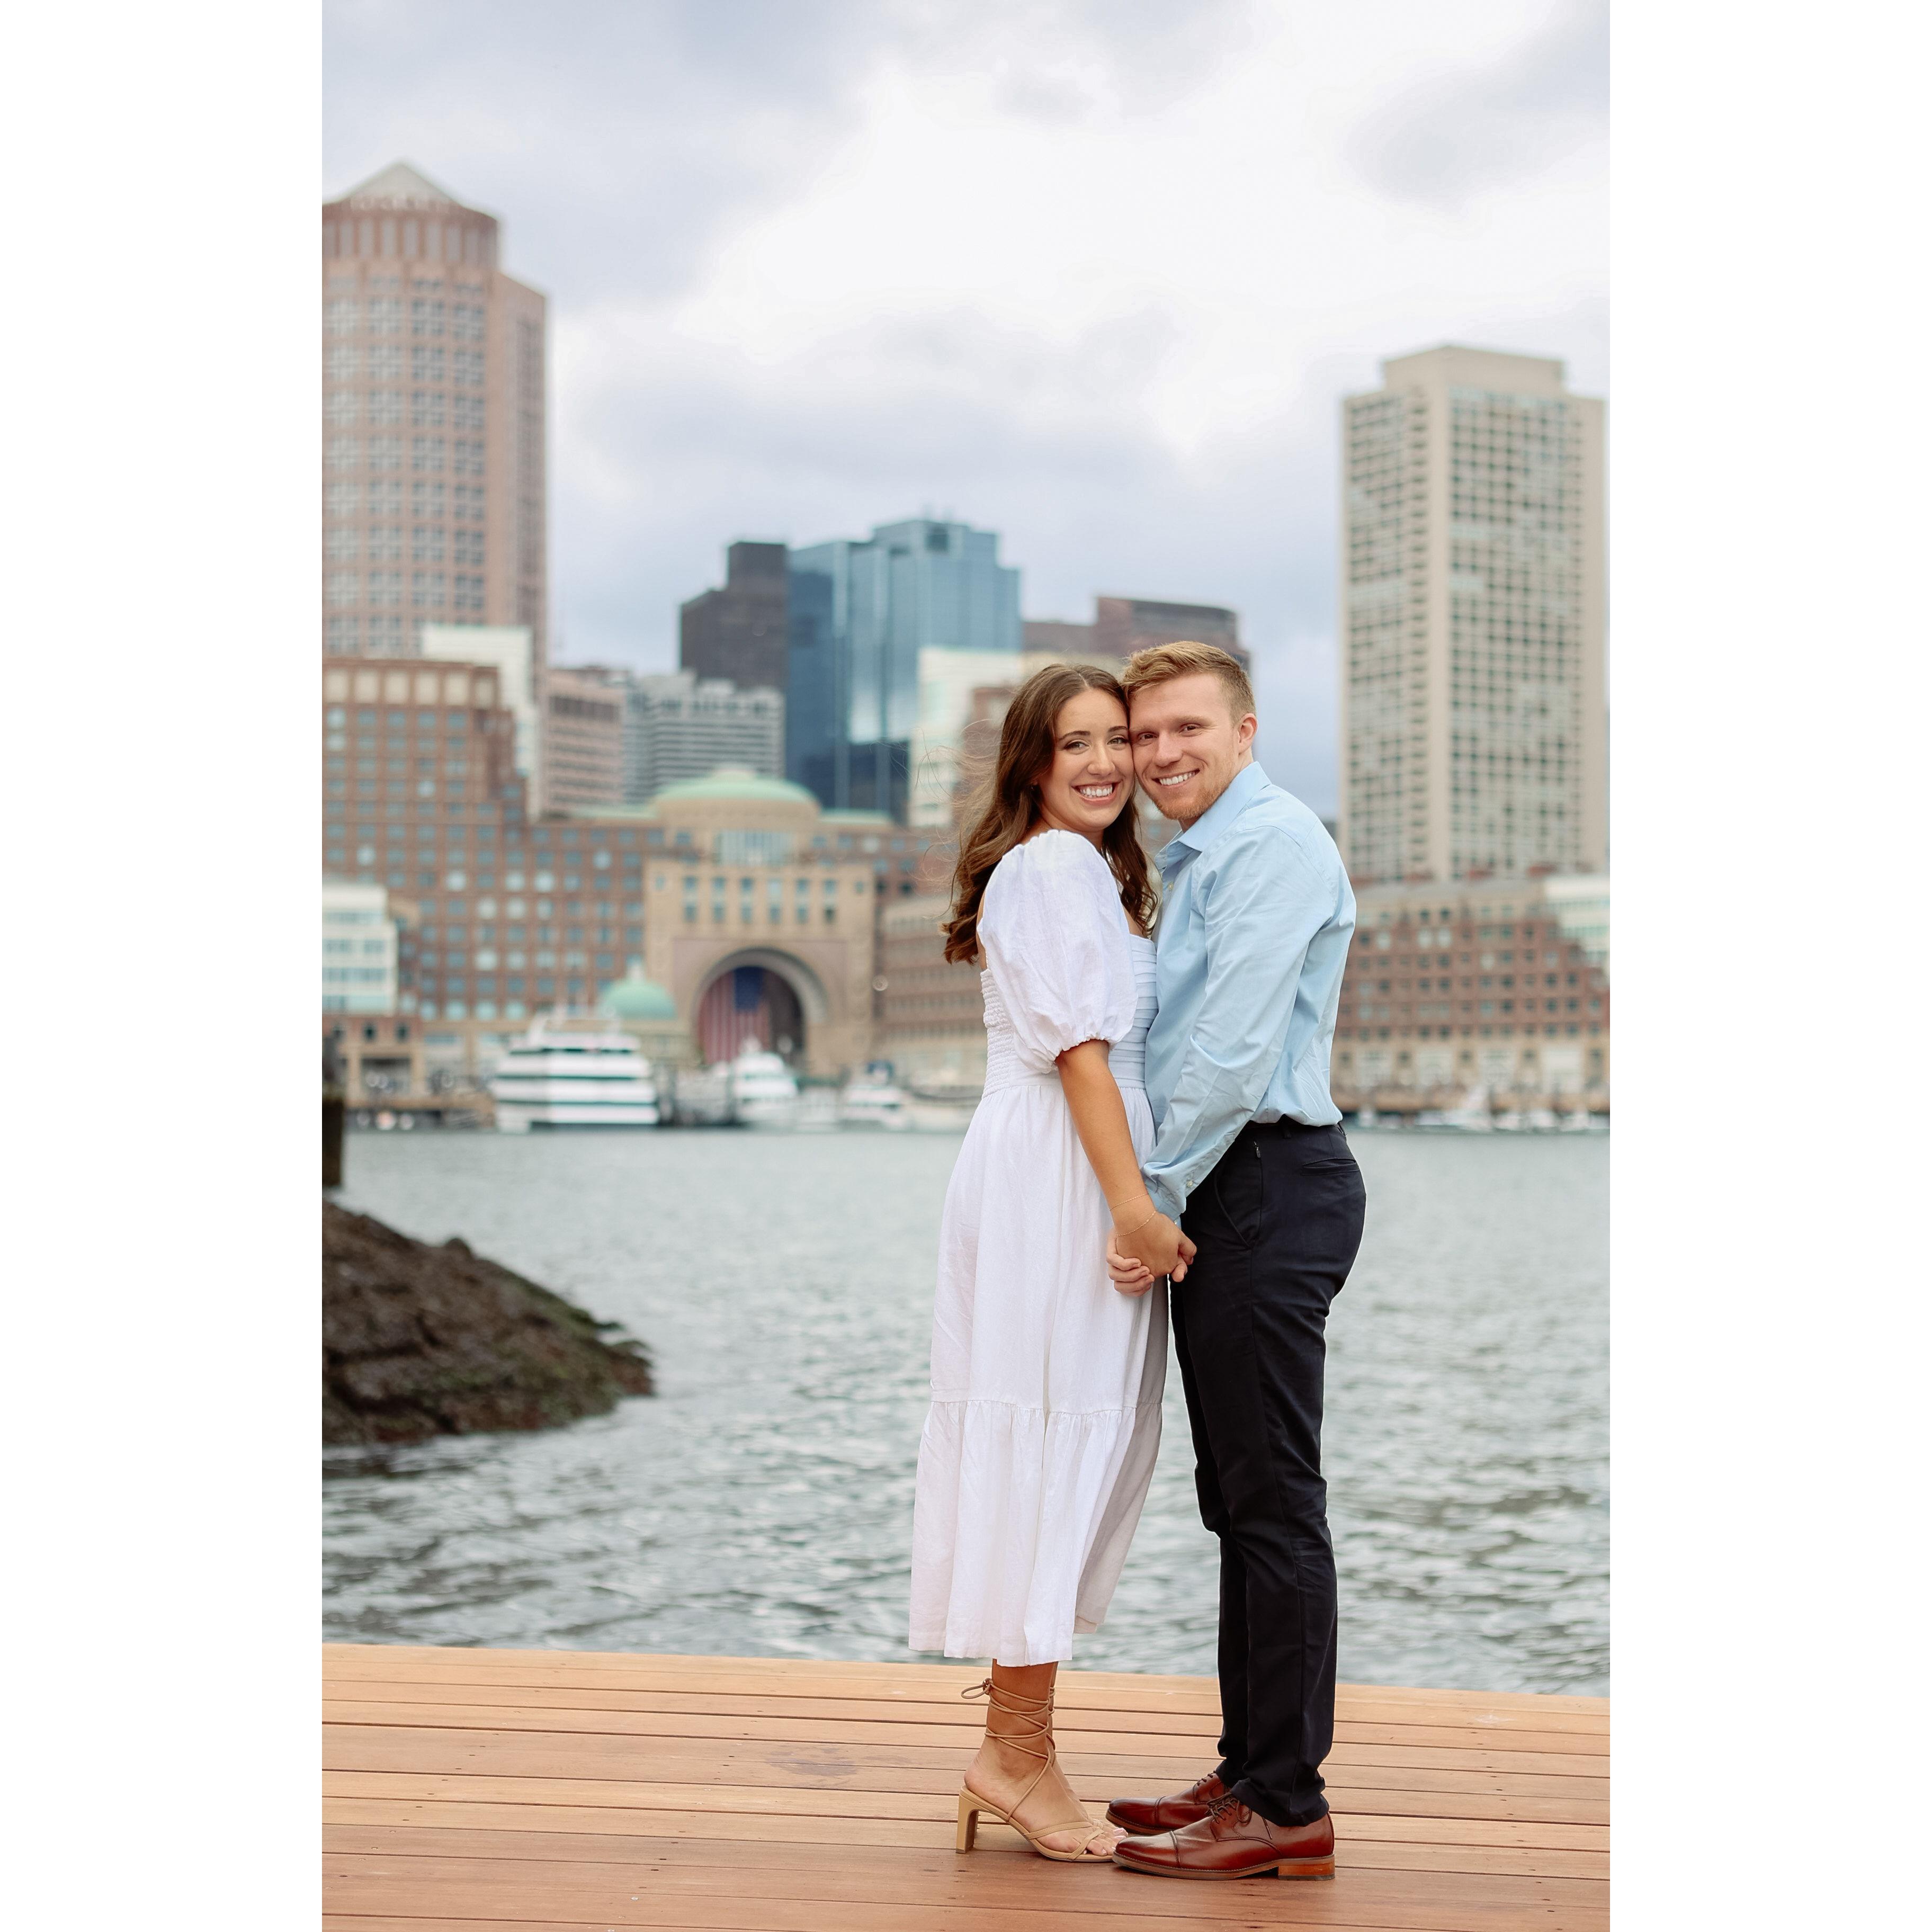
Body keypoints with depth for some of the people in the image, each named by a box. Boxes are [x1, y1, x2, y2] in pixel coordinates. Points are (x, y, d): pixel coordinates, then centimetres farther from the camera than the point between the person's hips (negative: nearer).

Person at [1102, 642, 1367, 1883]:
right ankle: (1252, 1774, 20)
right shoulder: (1195, 861, 22)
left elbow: (1235, 1045, -18)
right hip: (1224, 1198, 10)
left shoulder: (1273, 841, -11)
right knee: (1239, 1497, 12)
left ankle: (1286, 1806, -3)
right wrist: (1165, 1202, 15)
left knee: (1273, 1498, -7)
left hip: (1270, 1185, -10)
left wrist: (1159, 1198, -14)